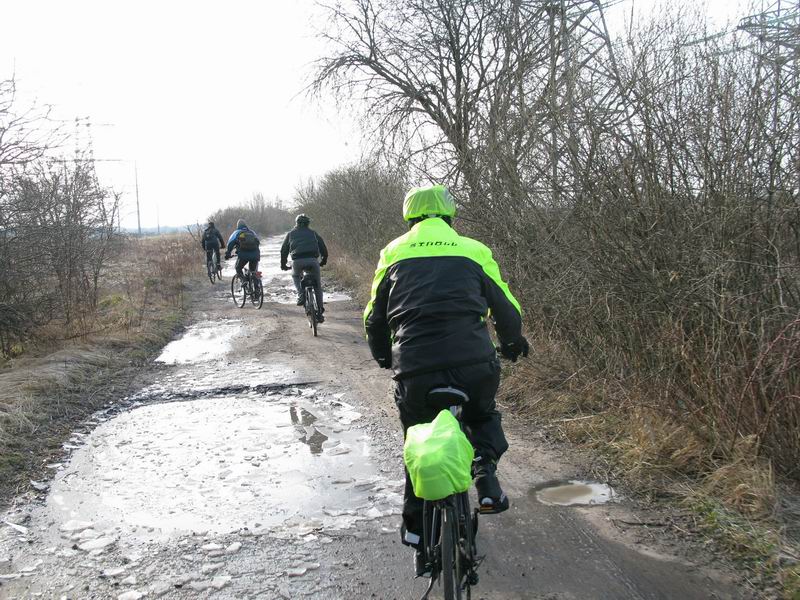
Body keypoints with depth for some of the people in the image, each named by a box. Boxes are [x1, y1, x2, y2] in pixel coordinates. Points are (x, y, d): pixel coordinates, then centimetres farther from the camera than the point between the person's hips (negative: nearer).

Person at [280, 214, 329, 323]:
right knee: (317, 285, 14)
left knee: (296, 276, 33)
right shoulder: (313, 233, 24)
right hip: (312, 260, 0)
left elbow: (284, 250, 21)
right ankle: (319, 312, 12)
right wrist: (323, 261, 35)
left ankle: (301, 295, 7)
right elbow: (323, 248, 21)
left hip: (297, 261, 0)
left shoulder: (291, 234, 23)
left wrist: (283, 265, 32)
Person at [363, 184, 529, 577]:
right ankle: (485, 468, 6)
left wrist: (385, 359, 38)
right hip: (474, 365, 0)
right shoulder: (474, 251, 13)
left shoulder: (393, 253, 16)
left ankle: (419, 542, 24)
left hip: (415, 371, 1)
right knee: (482, 415, 32)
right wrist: (512, 345, 38)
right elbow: (508, 311, 18)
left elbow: (374, 320, 21)